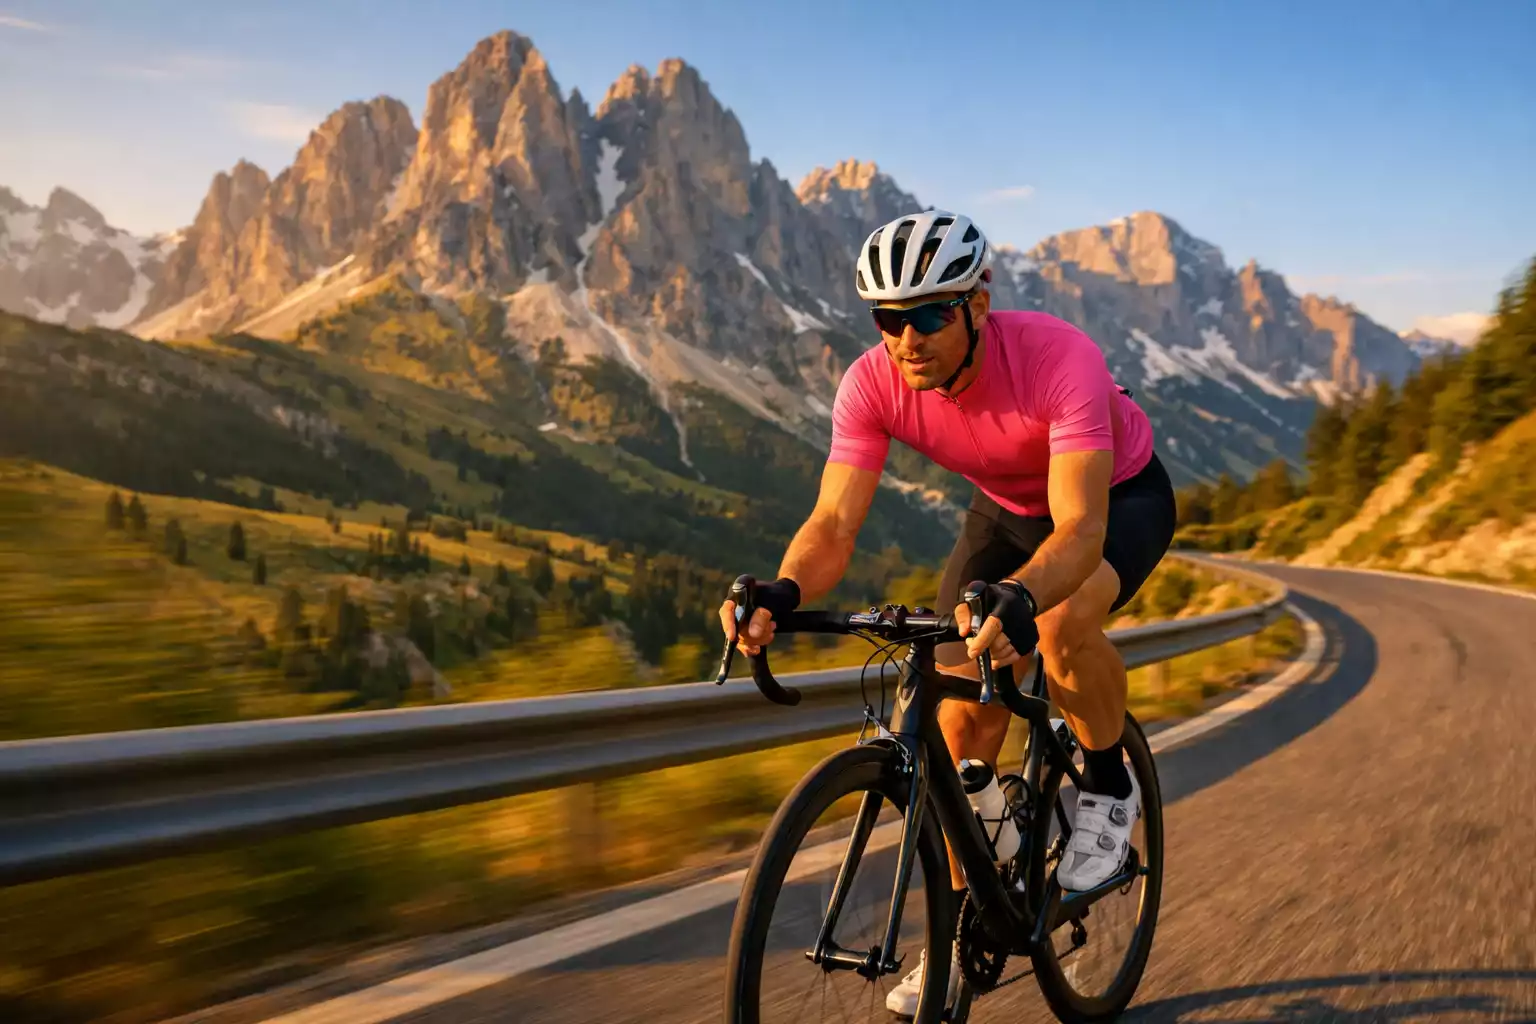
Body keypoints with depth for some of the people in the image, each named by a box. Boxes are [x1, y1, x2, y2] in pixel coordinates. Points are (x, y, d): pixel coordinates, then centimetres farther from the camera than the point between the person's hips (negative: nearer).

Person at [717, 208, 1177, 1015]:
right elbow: (834, 523, -33)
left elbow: (1080, 527, -46)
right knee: (962, 709, -9)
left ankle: (1109, 788, -5)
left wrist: (1019, 598, -67)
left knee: (1062, 620, -36)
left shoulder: (1058, 358, -38)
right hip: (1006, 507, 4)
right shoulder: (873, 383, -26)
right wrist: (781, 592, -54)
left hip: (1119, 497, -4)